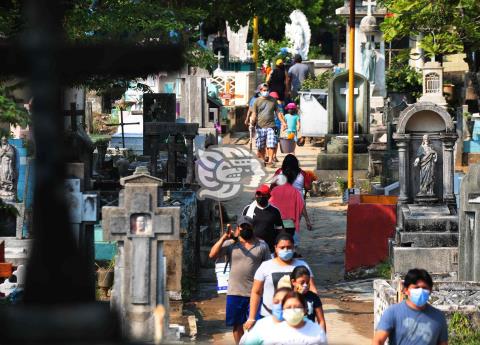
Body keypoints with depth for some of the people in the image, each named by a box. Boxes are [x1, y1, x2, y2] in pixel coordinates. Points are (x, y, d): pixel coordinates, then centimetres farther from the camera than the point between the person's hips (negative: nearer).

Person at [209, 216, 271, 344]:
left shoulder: (262, 245, 3)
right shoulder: (230, 244, 1)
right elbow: (212, 255, -9)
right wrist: (223, 238, -16)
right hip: (235, 292, 1)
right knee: (237, 324, 12)